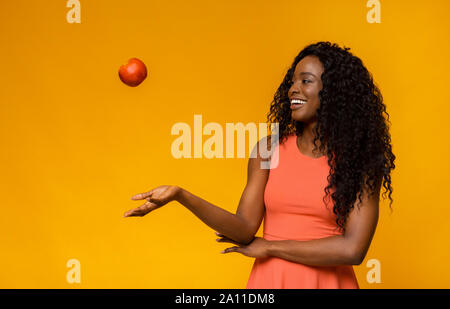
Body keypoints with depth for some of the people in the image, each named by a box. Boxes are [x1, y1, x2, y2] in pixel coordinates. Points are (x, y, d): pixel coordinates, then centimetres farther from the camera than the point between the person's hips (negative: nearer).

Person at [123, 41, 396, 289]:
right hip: (270, 279, 2)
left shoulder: (361, 163, -8)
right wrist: (181, 196, -21)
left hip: (328, 281, -2)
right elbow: (246, 228, -7)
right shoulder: (269, 149, -1)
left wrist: (269, 247, -11)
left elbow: (353, 250, -16)